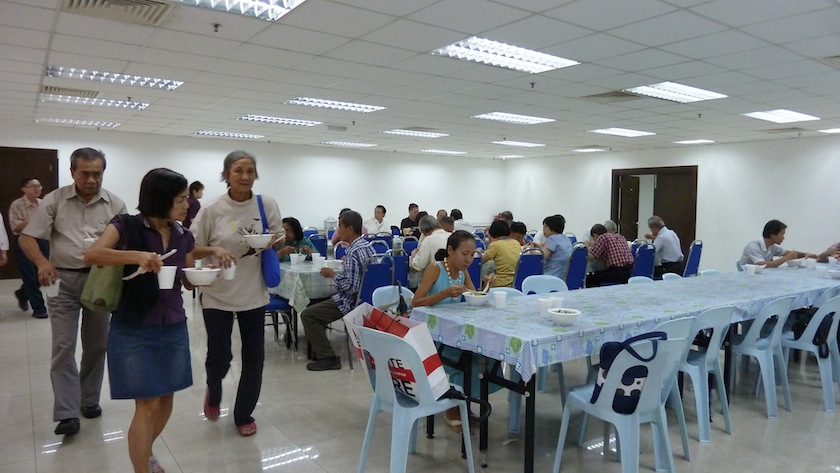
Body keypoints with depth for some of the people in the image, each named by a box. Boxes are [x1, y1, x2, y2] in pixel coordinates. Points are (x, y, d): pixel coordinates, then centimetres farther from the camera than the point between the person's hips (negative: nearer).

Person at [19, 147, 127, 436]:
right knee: (63, 346, -3)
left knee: (96, 345, 11)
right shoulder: (55, 200, -2)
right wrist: (42, 262, -22)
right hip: (63, 280, -1)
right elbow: (27, 237, -3)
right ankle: (67, 414, 2)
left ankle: (89, 400, 28)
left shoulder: (115, 204, -1)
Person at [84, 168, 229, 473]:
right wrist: (136, 256, -37)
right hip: (134, 329, -5)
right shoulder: (127, 227, -10)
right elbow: (91, 255, -25)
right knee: (147, 405, -4)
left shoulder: (183, 236, 3)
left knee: (166, 398, 15)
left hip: (173, 328, 5)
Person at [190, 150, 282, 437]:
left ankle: (244, 414, 28)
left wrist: (272, 242, -15)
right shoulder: (211, 210, -9)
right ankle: (214, 392, 39)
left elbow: (279, 241, 7)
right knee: (219, 357, 2)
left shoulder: (267, 205, -4)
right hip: (218, 294, -1)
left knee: (253, 357, 7)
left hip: (253, 293, 2)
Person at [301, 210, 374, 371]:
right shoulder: (368, 245, 6)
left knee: (307, 315, -6)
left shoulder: (354, 252, -24)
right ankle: (318, 348, 30)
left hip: (351, 301, -10)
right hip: (364, 296, 10)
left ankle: (327, 358, -5)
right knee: (318, 305, 26)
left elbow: (350, 286, -27)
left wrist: (332, 275, -13)